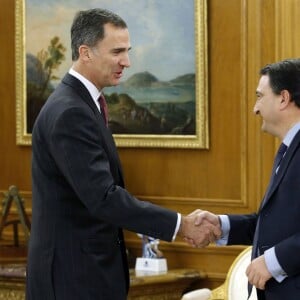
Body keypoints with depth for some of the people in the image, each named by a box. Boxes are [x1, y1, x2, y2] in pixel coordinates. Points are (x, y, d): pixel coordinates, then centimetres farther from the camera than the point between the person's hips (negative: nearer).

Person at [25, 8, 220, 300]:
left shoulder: (80, 103, 12)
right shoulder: (69, 113, -20)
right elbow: (103, 198, -26)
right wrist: (181, 225, -23)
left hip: (82, 265, 10)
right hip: (73, 274, -10)